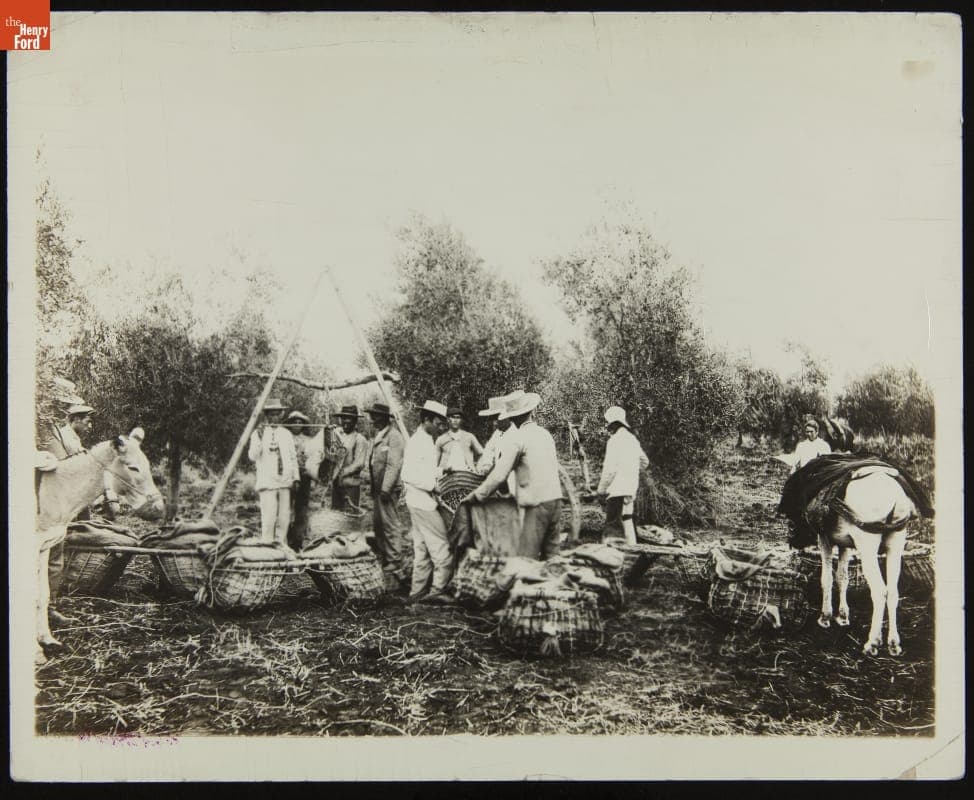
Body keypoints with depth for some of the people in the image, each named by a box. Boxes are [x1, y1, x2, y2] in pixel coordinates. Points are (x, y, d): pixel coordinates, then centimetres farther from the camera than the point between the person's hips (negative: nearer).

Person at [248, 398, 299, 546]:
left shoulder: (286, 434, 15)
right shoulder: (258, 433, 2)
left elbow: (293, 457, 18)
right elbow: (253, 456, -8)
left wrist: (296, 477, 10)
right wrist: (259, 440, -23)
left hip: (285, 482, 4)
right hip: (267, 482, -4)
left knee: (284, 517, 4)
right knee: (269, 517, -10)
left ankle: (281, 544, 12)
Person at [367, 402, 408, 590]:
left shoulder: (393, 436, -10)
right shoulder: (378, 436, 18)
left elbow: (394, 464, -16)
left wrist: (386, 488, -21)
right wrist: (371, 483, 16)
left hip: (388, 489, -10)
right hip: (377, 489, 10)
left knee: (391, 527, -9)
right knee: (378, 526, 12)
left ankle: (395, 570, -7)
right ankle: (383, 563, 21)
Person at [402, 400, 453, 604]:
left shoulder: (427, 441, 15)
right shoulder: (417, 442, -15)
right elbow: (409, 475, -22)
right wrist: (434, 485, -21)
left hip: (425, 501, 10)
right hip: (422, 500, -10)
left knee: (422, 549, 13)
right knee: (442, 547, -8)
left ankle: (418, 591, 19)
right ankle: (436, 591, -3)